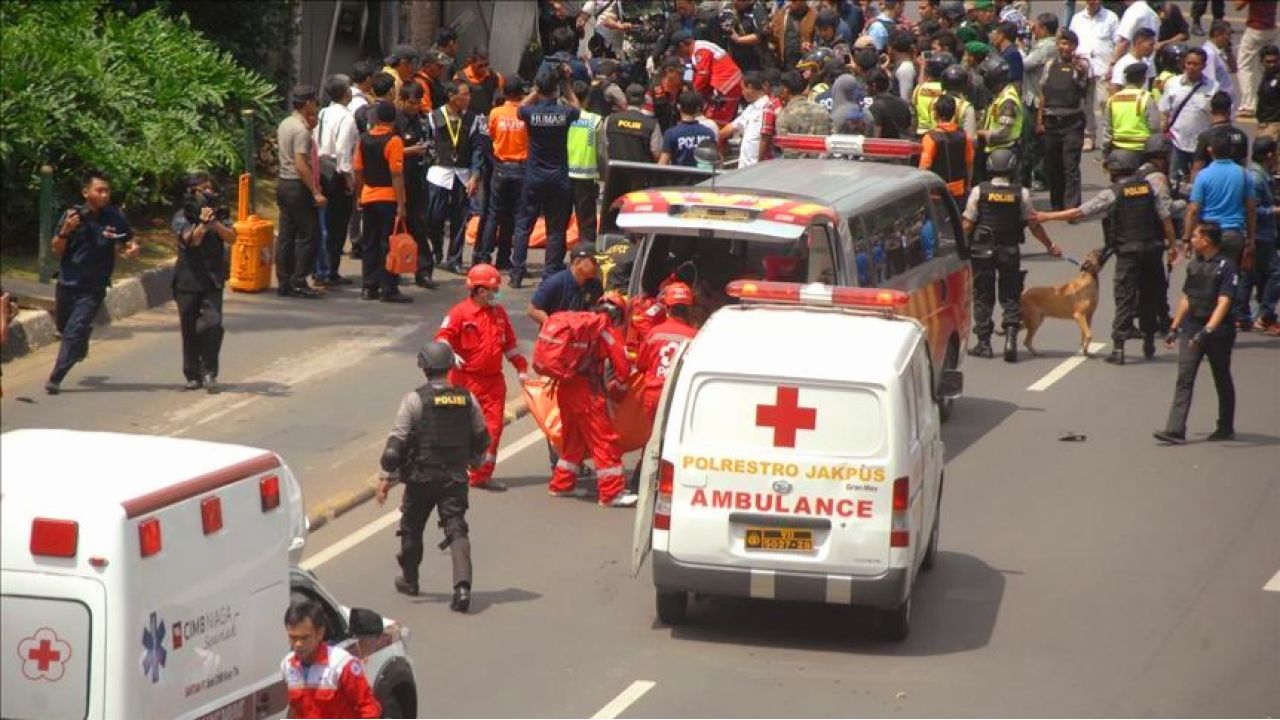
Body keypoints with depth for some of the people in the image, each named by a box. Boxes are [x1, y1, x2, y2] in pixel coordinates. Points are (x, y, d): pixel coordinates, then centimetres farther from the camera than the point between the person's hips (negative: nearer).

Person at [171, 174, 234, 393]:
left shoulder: (219, 212, 4)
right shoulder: (181, 217, -3)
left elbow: (231, 238, -7)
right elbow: (190, 240, -18)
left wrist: (215, 223, -24)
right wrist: (203, 224, -34)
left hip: (212, 281, 1)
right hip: (188, 281, -1)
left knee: (213, 323, -15)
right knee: (189, 329, 5)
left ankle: (209, 372, -7)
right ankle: (193, 375, 17)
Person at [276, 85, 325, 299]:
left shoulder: (284, 124, 12)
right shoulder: (301, 130, -17)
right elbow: (301, 164, -23)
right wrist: (315, 192, -23)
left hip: (283, 183, 9)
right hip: (298, 186, -9)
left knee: (285, 235, 9)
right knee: (308, 235, -4)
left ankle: (283, 282, 10)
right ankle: (298, 282, -7)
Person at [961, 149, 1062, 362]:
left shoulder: (979, 191, -6)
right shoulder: (1021, 194, -4)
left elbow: (967, 224, -7)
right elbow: (1033, 224, 2)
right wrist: (1050, 246, 15)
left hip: (983, 250, -1)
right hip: (1010, 252, 1)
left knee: (983, 297, 9)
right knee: (1010, 297, 9)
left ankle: (984, 343, 9)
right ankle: (1011, 336, -10)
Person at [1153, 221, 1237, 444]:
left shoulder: (1225, 266, -11)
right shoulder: (1195, 264, 10)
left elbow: (1223, 303, -19)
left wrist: (1207, 330, -29)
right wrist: (1174, 328, 17)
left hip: (1218, 331, -5)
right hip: (1191, 329, 6)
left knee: (1222, 380, 10)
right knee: (1184, 378, -6)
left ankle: (1226, 427, 23)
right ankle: (1175, 430, -13)